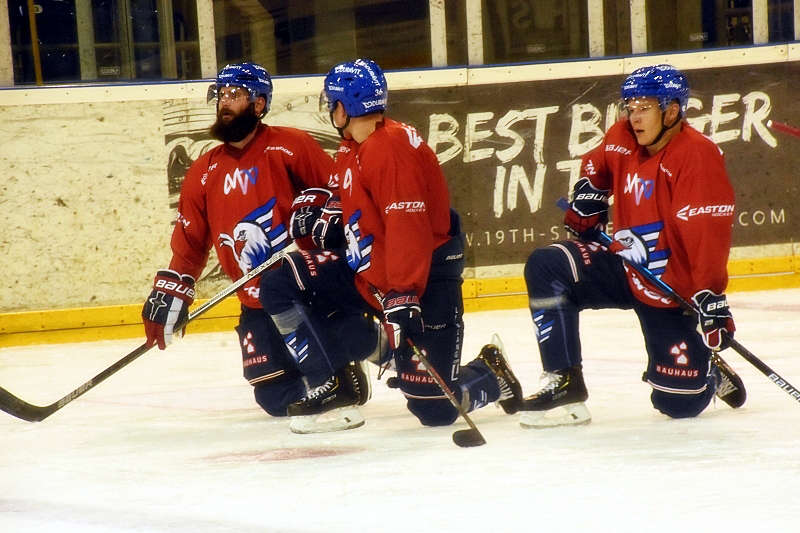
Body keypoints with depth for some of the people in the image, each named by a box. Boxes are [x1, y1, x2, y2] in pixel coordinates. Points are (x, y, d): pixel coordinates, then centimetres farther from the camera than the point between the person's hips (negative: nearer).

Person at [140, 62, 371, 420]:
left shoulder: (290, 147, -4)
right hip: (258, 305, 5)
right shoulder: (204, 172, 11)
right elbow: (190, 242, 13)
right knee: (276, 400, -3)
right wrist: (169, 296, 5)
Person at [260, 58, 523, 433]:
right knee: (279, 285, -4)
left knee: (434, 407, -10)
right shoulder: (350, 151, 10)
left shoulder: (393, 147, -23)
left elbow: (407, 229, -32)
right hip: (366, 273, 9)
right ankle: (331, 384, 3)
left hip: (424, 281, -9)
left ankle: (491, 375, 23)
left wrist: (403, 297, -38)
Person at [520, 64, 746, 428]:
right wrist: (587, 199, 8)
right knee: (545, 268, -17)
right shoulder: (622, 138, 0)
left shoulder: (697, 155, -22)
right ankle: (564, 385, -14)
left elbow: (708, 234, -28)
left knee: (680, 403, -7)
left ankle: (709, 371, 33)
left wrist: (711, 298, -34)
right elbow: (597, 165, 26)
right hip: (623, 268, 6)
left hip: (671, 285, -6)